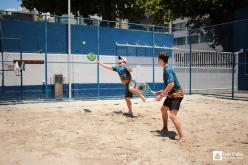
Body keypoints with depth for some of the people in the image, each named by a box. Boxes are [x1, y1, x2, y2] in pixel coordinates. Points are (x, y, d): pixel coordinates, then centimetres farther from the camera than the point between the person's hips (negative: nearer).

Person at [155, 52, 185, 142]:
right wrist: (162, 91, 19)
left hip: (176, 94, -11)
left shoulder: (167, 69, -21)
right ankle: (165, 128, 42)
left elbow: (171, 84, -31)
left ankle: (181, 136, -15)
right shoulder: (166, 68, 9)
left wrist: (162, 95, -27)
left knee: (172, 115, -19)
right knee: (163, 109, 24)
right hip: (171, 94, 11)